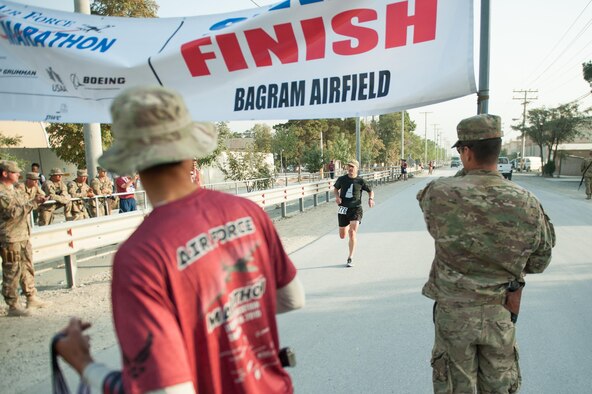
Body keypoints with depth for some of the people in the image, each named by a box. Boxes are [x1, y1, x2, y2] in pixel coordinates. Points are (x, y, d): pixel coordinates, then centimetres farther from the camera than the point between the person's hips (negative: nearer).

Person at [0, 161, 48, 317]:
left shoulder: (16, 190, 16)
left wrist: (37, 200, 10)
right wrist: (33, 202, -23)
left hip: (24, 236, 9)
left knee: (28, 268, 16)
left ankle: (32, 298, 26)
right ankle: (13, 306, 6)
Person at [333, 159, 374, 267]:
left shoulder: (360, 181, -3)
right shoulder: (342, 179, 2)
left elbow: (370, 190, 11)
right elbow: (335, 188, 19)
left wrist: (371, 199, -10)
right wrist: (337, 196, -2)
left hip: (356, 209, -3)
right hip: (343, 209, 3)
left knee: (352, 233, -17)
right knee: (342, 236, 10)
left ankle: (350, 259, -5)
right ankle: (348, 226, 49)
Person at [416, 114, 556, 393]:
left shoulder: (440, 194, -19)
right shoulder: (527, 204, -12)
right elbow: (539, 263, 1)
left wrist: (464, 175, 7)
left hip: (453, 312, -1)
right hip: (501, 316, 2)